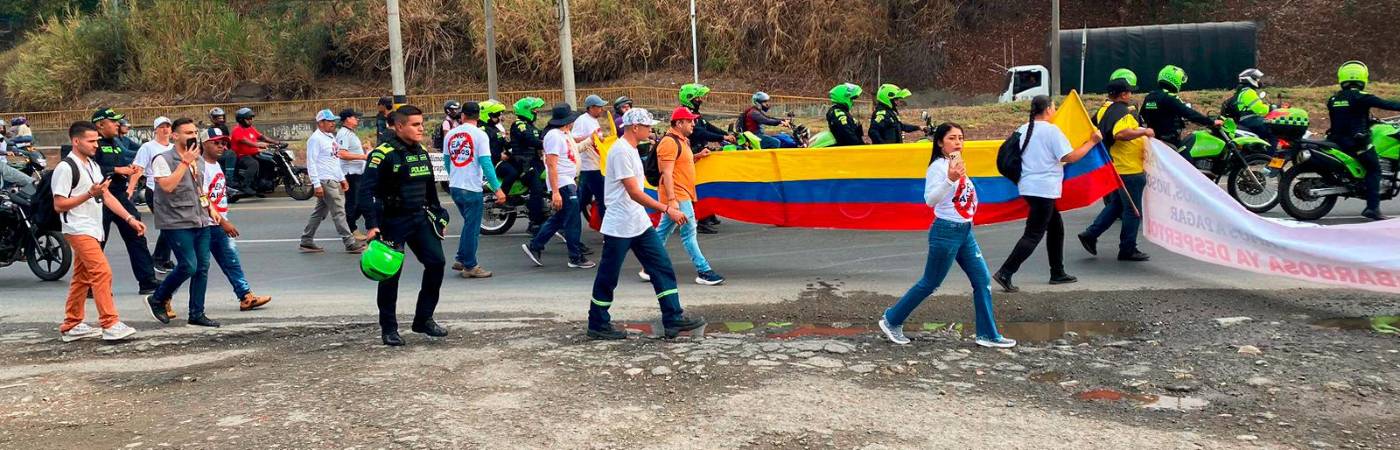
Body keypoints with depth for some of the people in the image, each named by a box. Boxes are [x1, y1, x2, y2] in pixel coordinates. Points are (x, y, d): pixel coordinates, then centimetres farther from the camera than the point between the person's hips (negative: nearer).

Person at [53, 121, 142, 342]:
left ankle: (71, 326, 20)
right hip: (78, 230, -9)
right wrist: (90, 194, -21)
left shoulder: (93, 165, 15)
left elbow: (107, 196, 14)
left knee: (82, 278, 13)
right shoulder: (66, 168, -12)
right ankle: (110, 325, -17)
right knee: (102, 272, -17)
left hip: (93, 230, 9)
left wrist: (130, 219, 5)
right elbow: (59, 205, -13)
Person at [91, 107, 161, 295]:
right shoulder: (95, 145, -11)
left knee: (136, 236, 7)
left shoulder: (115, 143, 18)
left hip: (121, 195, 9)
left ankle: (147, 280, 12)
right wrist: (117, 170, -20)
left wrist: (130, 168, 8)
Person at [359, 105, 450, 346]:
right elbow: (366, 191, -16)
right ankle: (388, 329, 14)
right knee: (391, 274, -1)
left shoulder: (422, 152, 9)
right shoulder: (383, 154, -14)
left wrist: (439, 216, 17)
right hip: (393, 221, -6)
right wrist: (372, 225, -22)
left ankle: (423, 319, 13)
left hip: (420, 218, 6)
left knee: (436, 262, -2)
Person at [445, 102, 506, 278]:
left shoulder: (450, 134, 6)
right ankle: (469, 266, 7)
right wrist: (497, 188, -15)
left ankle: (461, 260, 23)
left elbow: (447, 159, 15)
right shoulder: (480, 134, -11)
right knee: (472, 228, 2)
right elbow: (486, 163, -16)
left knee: (468, 224, 21)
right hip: (472, 189, -6)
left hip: (454, 187, 6)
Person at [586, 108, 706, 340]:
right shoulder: (621, 151, -18)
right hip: (619, 227, -10)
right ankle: (598, 325, 17)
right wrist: (667, 210, -25)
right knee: (608, 278, 4)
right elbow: (634, 193, -24)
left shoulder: (631, 149, 13)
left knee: (663, 267, 4)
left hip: (640, 224, 10)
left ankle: (673, 320, 6)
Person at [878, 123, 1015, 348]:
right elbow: (930, 200, -29)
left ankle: (987, 334, 13)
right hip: (946, 232, -8)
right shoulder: (938, 166, -15)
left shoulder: (957, 164, 11)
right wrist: (950, 179, -40)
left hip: (965, 231, 8)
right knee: (930, 284, 1)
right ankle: (891, 320, 15)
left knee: (983, 280, 6)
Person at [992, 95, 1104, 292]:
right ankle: (1005, 273, -14)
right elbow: (1070, 157, -14)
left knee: (1056, 227, 19)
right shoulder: (1051, 130, -12)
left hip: (1028, 187, 9)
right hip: (1044, 189, -9)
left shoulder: (1023, 129, 10)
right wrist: (1092, 142, -4)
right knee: (1033, 235, -7)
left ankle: (1057, 273, 24)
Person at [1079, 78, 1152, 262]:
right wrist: (1144, 131, -25)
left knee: (1116, 204, 20)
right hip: (1129, 169, -9)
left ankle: (1090, 234, 16)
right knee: (1133, 210, 0)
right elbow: (1121, 134, -36)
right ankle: (1128, 249, 6)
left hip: (1114, 167, 9)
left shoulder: (1104, 110, 10)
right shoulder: (1122, 112, -18)